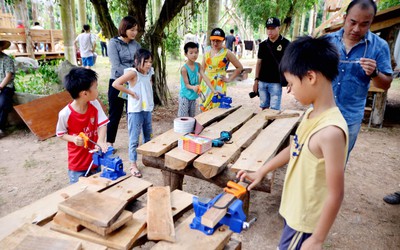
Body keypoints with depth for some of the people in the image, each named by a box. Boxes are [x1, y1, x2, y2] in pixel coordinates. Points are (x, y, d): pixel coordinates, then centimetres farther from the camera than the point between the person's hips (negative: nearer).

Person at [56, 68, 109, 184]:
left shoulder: (95, 105, -10)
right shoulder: (65, 114, -20)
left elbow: (102, 124, -13)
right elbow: (60, 134, -5)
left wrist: (100, 141, -31)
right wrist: (73, 139, -24)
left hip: (95, 159, 4)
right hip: (77, 163, -3)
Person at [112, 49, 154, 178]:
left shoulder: (149, 72, 4)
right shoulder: (133, 72, -16)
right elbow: (115, 84, -24)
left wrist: (148, 94, 9)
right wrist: (131, 92, -18)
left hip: (148, 109, 7)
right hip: (135, 110, -7)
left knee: (148, 136, 19)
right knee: (134, 138, 1)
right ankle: (133, 165, 12)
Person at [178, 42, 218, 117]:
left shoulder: (198, 65, -1)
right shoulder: (184, 68, -17)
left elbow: (205, 78, -7)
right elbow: (186, 84, -16)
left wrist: (213, 90, -15)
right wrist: (193, 87, -39)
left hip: (193, 96, 6)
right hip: (185, 97, -6)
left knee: (192, 117, 15)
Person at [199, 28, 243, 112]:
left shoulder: (227, 53, -7)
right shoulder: (207, 49, 6)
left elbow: (240, 67, -2)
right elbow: (203, 68, 12)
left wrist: (229, 79, -4)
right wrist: (199, 84, 10)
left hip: (218, 85, -5)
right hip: (205, 84, 5)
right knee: (203, 108, 8)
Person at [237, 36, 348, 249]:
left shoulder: (330, 130, -31)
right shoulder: (312, 113, -4)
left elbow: (335, 194, -26)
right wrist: (261, 172, 15)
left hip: (305, 219, -8)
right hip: (294, 209, 8)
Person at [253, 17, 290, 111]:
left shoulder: (285, 44, -3)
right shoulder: (263, 45, 9)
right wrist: (256, 80, 9)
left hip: (276, 82, -4)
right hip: (262, 82, 4)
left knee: (274, 109, -4)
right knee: (264, 108, 12)